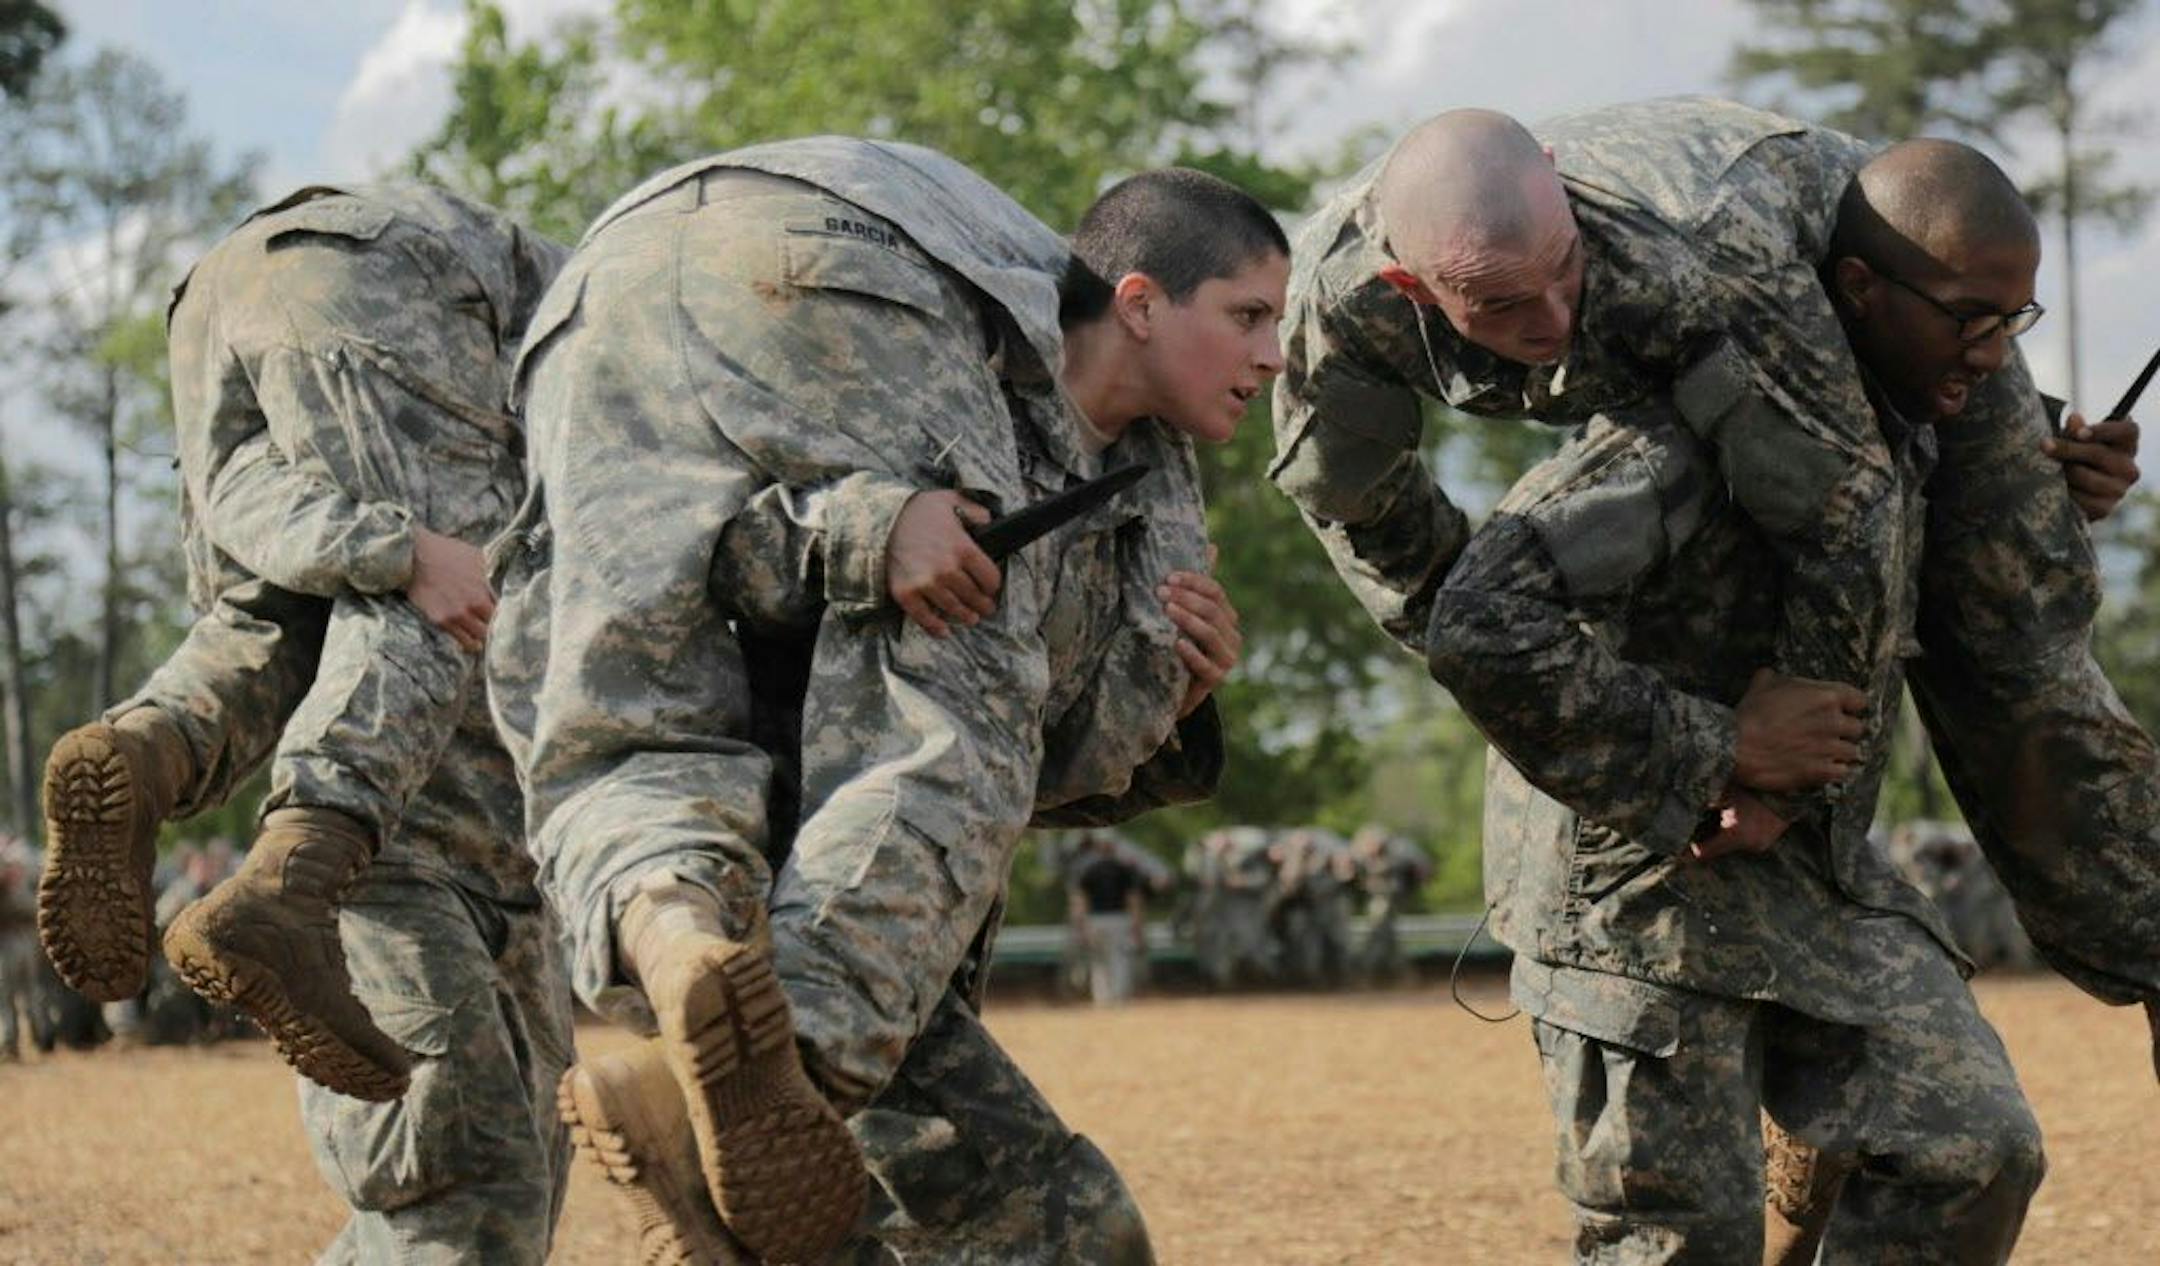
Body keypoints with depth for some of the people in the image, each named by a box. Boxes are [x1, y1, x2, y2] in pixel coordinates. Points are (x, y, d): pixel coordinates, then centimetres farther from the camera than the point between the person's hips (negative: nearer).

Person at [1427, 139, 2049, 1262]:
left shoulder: (1909, 431, 5)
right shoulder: (1694, 432, -24)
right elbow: (1480, 632, -32)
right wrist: (1718, 752, -26)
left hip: (1813, 867, 8)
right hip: (1639, 873, -8)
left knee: (1972, 1150, -4)